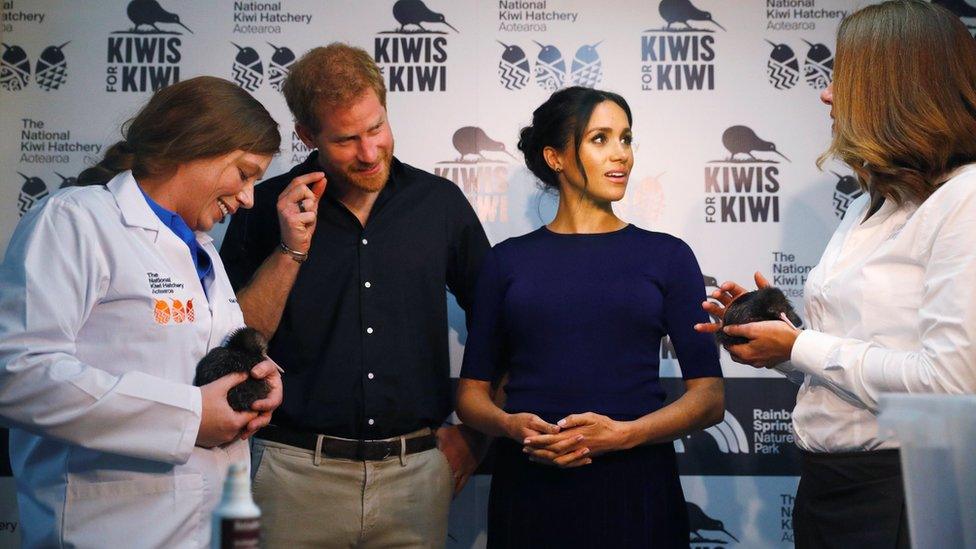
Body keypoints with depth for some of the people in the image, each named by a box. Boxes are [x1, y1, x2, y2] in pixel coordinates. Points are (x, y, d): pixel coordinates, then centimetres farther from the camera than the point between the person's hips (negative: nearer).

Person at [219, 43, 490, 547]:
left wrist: (478, 429, 7)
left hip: (417, 469, 1)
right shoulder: (267, 210, 0)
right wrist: (292, 249, -13)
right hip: (299, 469, -1)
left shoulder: (441, 203, 2)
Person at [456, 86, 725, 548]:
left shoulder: (667, 256, 3)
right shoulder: (507, 261, 5)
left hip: (636, 489, 0)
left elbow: (709, 397, 0)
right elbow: (472, 393, 7)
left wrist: (623, 433, -16)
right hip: (528, 488, 1)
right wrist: (512, 426, -14)